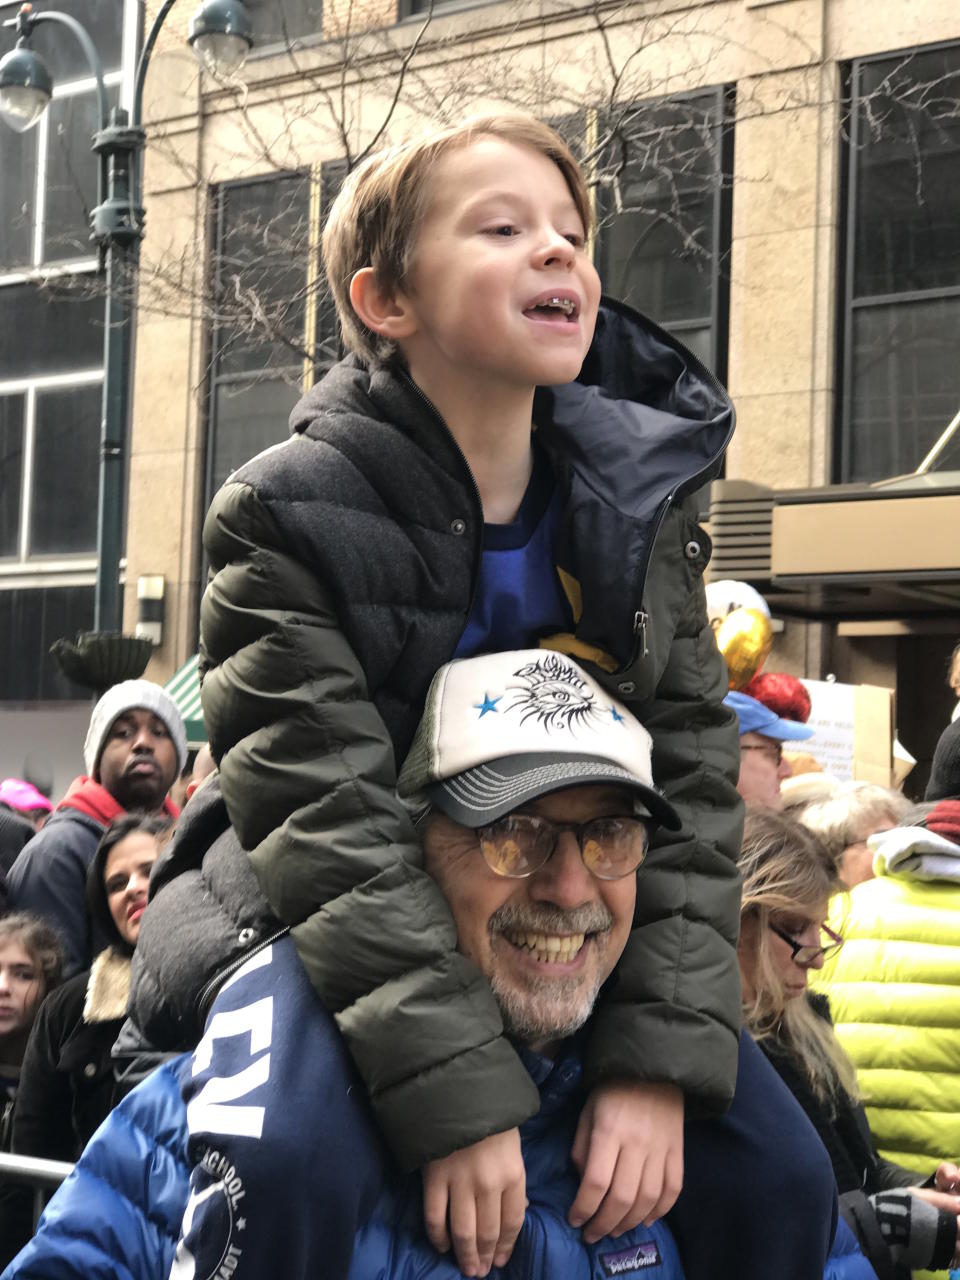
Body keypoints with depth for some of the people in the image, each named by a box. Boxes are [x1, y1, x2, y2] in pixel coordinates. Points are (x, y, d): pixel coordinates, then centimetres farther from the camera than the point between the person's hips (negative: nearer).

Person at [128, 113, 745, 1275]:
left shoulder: (641, 496, -6)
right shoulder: (287, 516, -19)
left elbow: (694, 786, -13)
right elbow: (327, 819, -27)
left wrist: (659, 1062, -25)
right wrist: (454, 1093, -37)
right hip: (309, 949, -4)